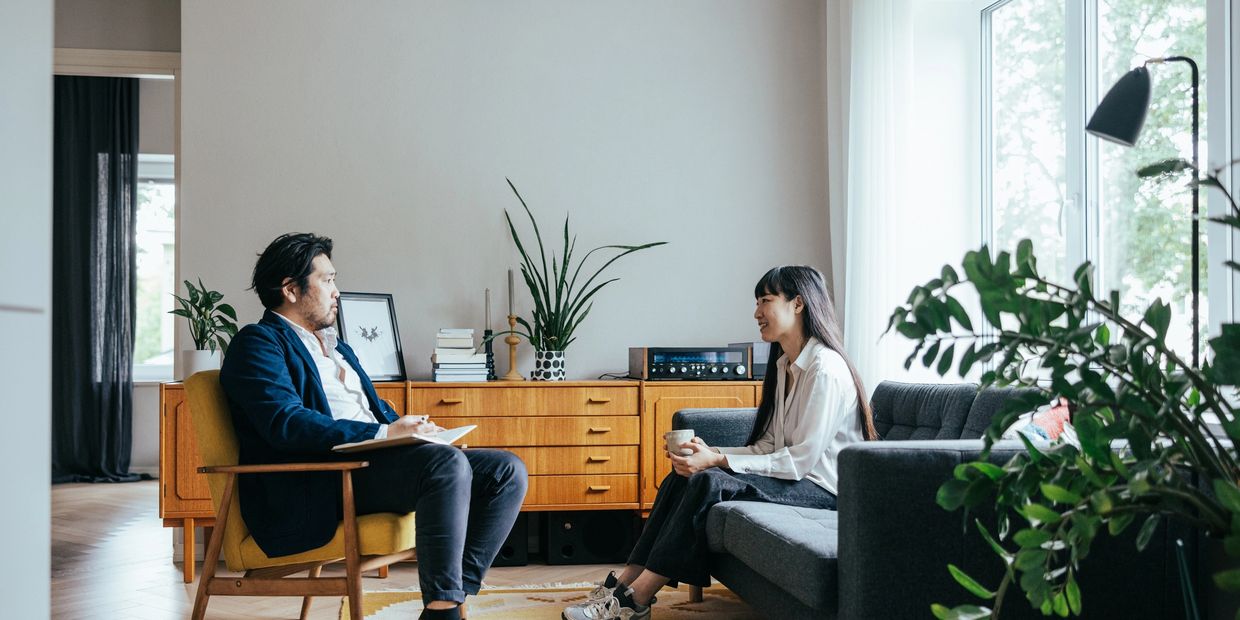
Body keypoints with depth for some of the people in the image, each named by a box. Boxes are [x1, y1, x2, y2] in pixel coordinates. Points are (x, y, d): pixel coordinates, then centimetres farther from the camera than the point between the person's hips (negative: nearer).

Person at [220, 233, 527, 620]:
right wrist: (383, 433, -22)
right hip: (318, 485, -9)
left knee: (508, 471, -6)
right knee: (448, 465, -32)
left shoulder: (338, 348, 28)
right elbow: (286, 424, -17)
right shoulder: (258, 343, -1)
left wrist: (410, 428, 4)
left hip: (372, 462, 9)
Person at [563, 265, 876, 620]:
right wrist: (711, 453, -5)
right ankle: (625, 585, -12)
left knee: (708, 482, -26)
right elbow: (769, 446, 12)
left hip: (821, 488, -9)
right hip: (794, 476, 9)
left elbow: (801, 459, -20)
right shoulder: (785, 366, 14)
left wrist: (718, 461, -21)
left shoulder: (825, 369, -16)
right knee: (683, 476, -8)